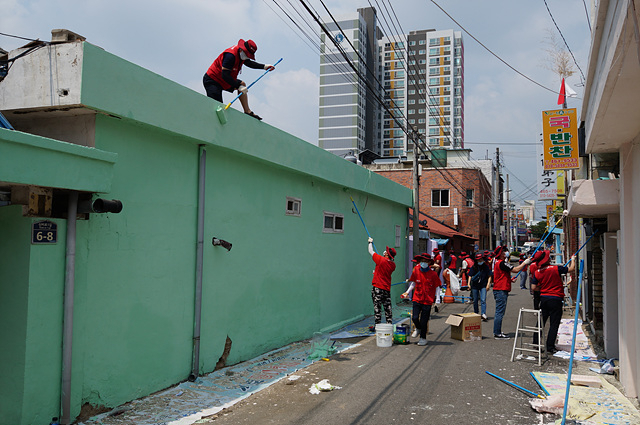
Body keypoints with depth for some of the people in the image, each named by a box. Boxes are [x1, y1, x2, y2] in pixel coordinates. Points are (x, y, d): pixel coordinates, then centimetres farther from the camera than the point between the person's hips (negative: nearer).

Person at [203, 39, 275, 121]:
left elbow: (248, 62, 21)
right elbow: (225, 75, -31)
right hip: (211, 81, -10)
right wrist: (238, 86, -30)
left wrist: (264, 66, 11)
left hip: (224, 80, 10)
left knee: (242, 84, 13)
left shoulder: (242, 53, -1)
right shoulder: (230, 55, -29)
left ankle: (247, 111, 11)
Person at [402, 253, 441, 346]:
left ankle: (423, 338, 23)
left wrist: (435, 299, 2)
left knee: (424, 321, 2)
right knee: (415, 317, -8)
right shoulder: (416, 270, -2)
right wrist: (407, 292, 7)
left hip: (428, 300, -2)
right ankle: (418, 329, 27)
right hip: (417, 298, 2)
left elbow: (437, 287, 2)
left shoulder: (433, 273, -8)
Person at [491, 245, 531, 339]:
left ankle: (497, 332, 19)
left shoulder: (498, 263, 17)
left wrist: (510, 279, 20)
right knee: (500, 312, -7)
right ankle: (497, 333, -5)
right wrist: (525, 263, -7)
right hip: (501, 290, -11)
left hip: (499, 290, 11)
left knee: (499, 312, 14)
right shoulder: (501, 263, -15)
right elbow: (515, 270, -18)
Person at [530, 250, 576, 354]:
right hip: (555, 300, -4)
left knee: (541, 322, 15)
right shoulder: (556, 269, -13)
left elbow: (533, 287, 0)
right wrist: (573, 259, 17)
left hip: (543, 298, 4)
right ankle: (550, 347, 3)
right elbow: (571, 269, -1)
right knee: (554, 325, 3)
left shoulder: (537, 273, -3)